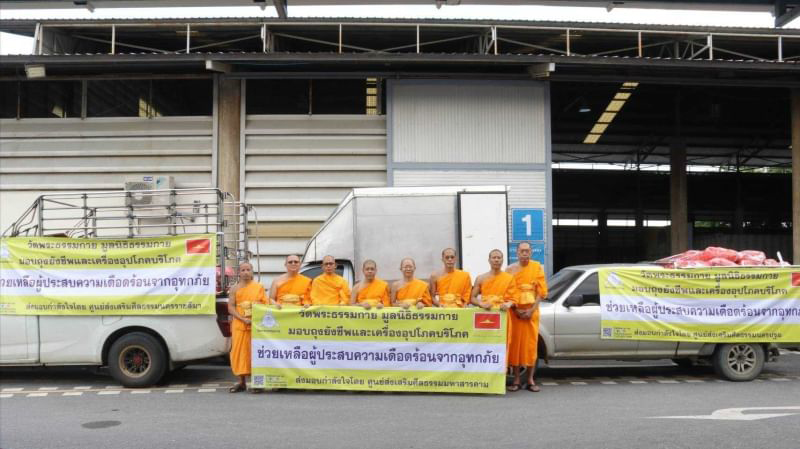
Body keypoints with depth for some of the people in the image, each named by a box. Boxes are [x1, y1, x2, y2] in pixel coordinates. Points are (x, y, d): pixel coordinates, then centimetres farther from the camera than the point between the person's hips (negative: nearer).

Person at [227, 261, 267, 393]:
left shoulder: (259, 287, 9)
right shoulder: (235, 289, 9)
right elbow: (230, 308, 1)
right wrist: (243, 319, -12)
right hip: (239, 325, 1)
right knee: (240, 352, 1)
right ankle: (242, 382, 9)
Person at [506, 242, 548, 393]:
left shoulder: (537, 267, 2)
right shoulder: (510, 270, 3)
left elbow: (542, 291, 0)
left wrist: (532, 310, -9)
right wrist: (516, 309, -10)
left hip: (532, 311, 0)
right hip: (515, 311, 0)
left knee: (531, 344, 1)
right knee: (515, 344, 1)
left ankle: (530, 380, 8)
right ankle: (516, 380, 7)